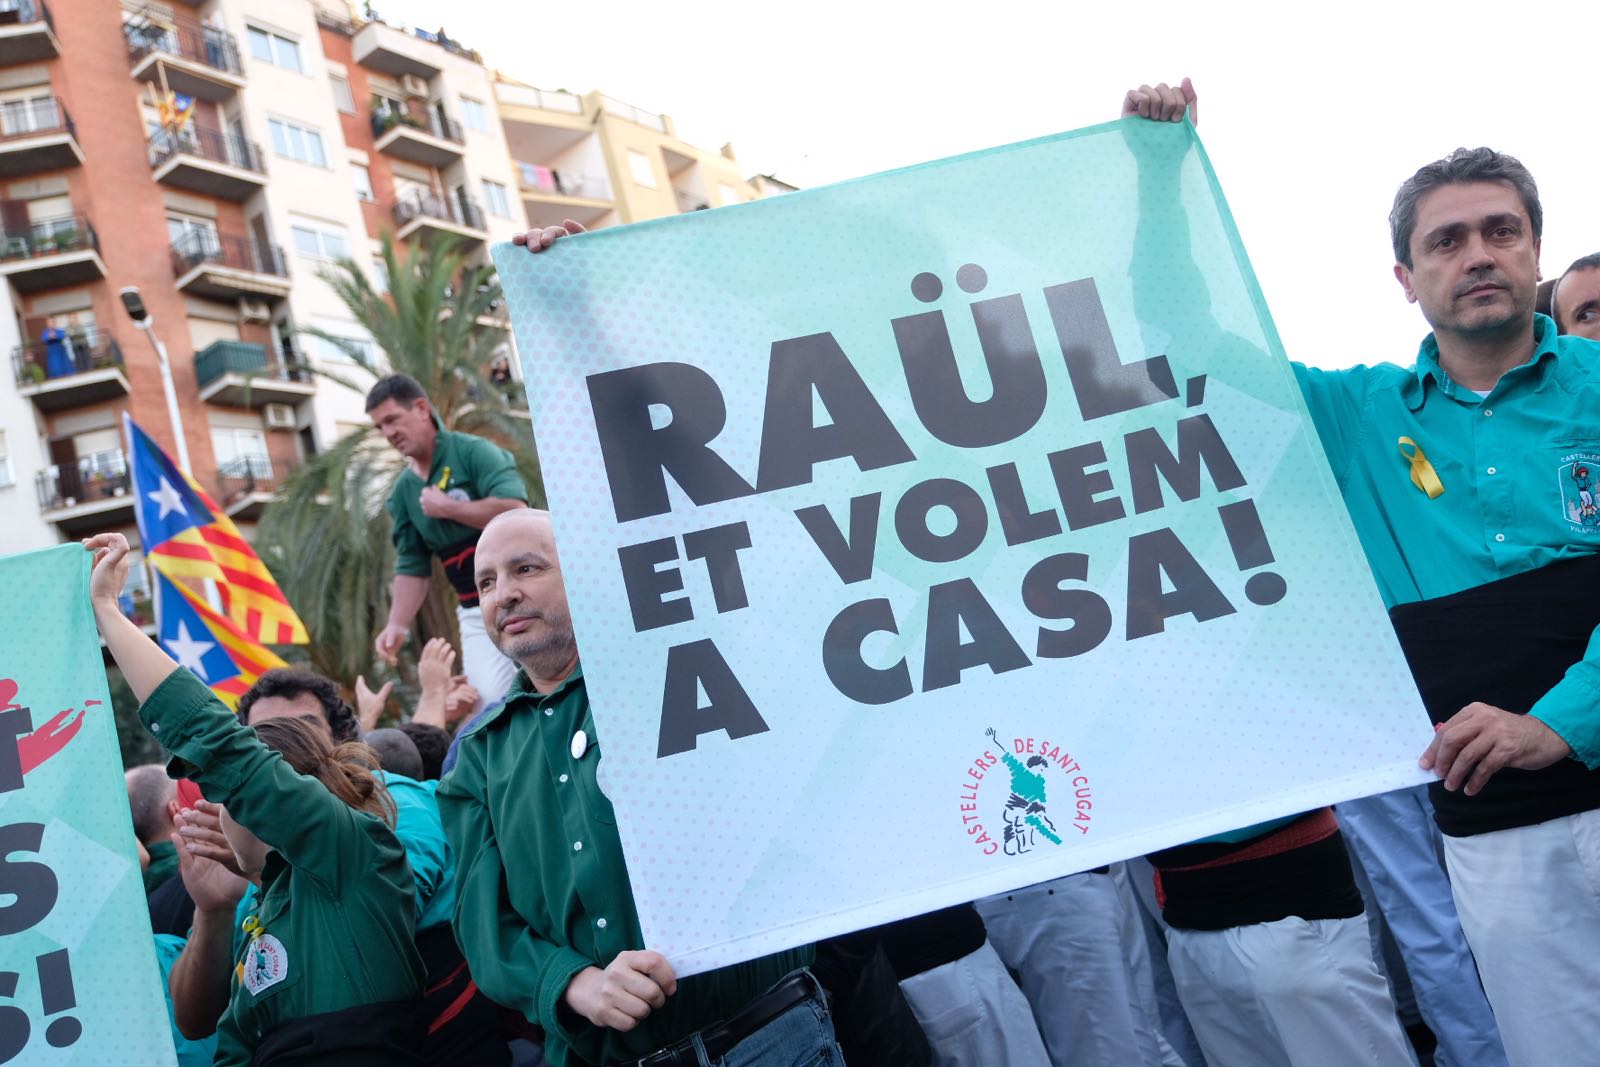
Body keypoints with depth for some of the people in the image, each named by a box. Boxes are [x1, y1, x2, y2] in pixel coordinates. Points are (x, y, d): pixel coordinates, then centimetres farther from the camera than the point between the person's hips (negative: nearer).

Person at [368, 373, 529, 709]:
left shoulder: (473, 451, -7)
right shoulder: (403, 491, 11)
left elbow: (513, 510, -23)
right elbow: (412, 566, 15)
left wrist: (447, 508, -13)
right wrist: (397, 624, 3)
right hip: (475, 613, 5)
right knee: (493, 701, -7)